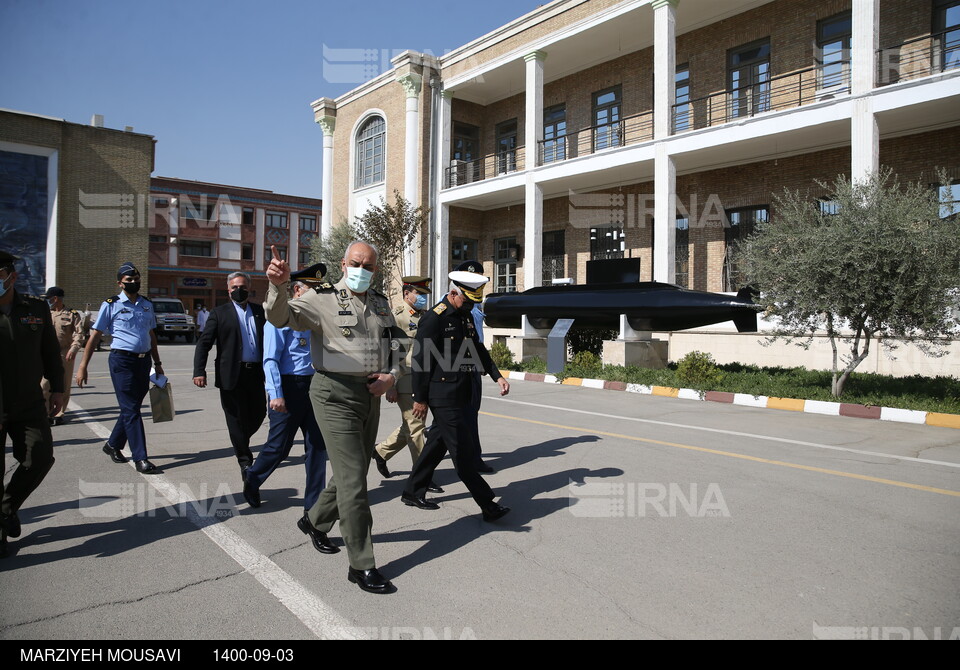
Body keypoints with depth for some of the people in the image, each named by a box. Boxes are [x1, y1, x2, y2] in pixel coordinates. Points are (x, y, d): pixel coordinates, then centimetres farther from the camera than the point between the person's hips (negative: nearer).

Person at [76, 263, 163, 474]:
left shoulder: (147, 305, 13)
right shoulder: (111, 305, -2)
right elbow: (95, 336, -3)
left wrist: (157, 363, 19)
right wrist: (83, 367, -6)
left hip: (144, 360, 6)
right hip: (122, 361, -5)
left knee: (132, 408, 13)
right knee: (131, 410, -6)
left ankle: (113, 445, 33)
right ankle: (140, 459, -5)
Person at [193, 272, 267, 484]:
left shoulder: (260, 311, 11)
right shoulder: (220, 313, 3)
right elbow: (204, 342, -2)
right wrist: (199, 371, -13)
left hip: (256, 373, 3)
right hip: (232, 374, -3)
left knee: (259, 413, 8)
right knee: (237, 417, 3)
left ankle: (240, 442, 38)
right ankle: (245, 461, 14)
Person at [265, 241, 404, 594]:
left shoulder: (380, 303, 13)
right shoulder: (322, 298, -6)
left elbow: (395, 345, 20)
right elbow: (281, 316, -22)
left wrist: (392, 376, 1)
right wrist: (278, 286, -42)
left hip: (371, 394, 7)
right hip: (336, 394, -7)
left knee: (353, 471, 19)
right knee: (353, 479, -6)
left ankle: (315, 521, 45)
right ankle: (362, 565, 4)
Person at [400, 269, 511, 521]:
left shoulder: (466, 316, 12)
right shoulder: (434, 318, -14)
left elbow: (479, 350, 19)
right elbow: (421, 360, -13)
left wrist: (497, 376, 7)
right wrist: (420, 399, -11)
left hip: (463, 394, 9)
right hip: (444, 398, -9)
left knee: (437, 444, 16)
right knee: (464, 451, -3)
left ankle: (412, 493, 30)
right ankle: (487, 505, 3)